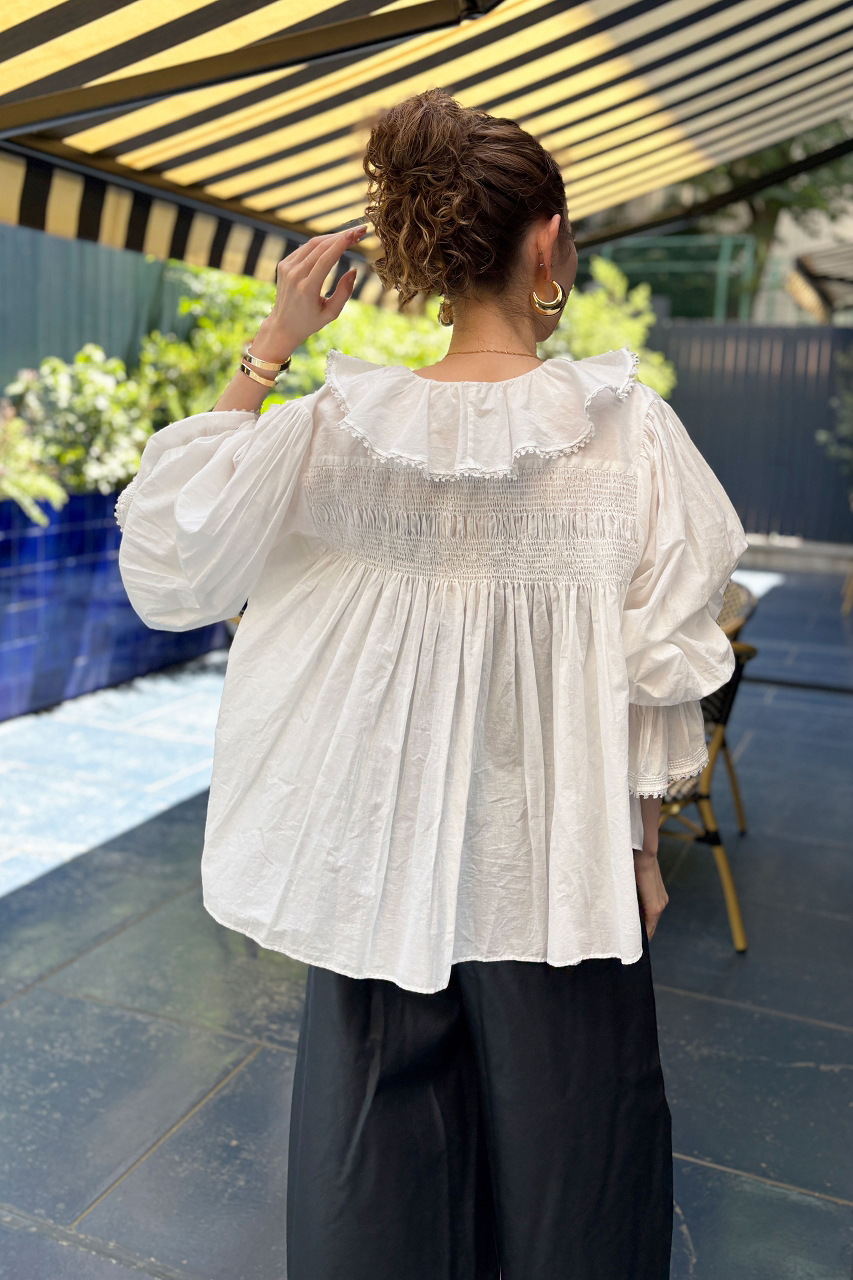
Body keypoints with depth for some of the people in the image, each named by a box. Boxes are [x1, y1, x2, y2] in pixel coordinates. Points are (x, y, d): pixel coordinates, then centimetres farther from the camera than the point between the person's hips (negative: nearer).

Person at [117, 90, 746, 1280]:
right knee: (562, 1150, 23)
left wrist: (265, 350, -4)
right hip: (558, 871, -1)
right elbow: (662, 675, -10)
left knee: (378, 1144, 24)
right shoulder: (629, 430, -14)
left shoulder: (335, 433, -12)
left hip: (382, 863, 2)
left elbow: (166, 554, -3)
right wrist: (643, 846, 6)